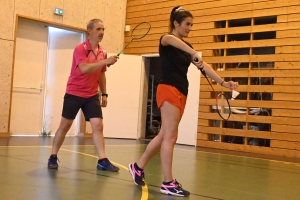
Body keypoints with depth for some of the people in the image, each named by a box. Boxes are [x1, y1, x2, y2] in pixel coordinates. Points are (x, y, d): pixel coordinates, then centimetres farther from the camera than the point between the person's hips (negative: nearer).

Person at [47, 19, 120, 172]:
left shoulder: (103, 52, 6)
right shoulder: (80, 49, -13)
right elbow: (84, 69, -30)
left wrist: (104, 94, 12)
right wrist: (105, 62, -34)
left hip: (92, 96, 5)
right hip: (74, 93, -5)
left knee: (98, 126, -7)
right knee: (64, 126, 5)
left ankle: (102, 161, -5)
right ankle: (53, 157, 19)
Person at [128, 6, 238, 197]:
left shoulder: (187, 46, 18)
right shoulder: (166, 40, -5)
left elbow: (204, 66, 9)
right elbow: (171, 39, -32)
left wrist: (223, 82, -3)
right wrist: (194, 53, -47)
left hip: (181, 94, 8)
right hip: (169, 90, -8)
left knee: (165, 135, 11)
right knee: (170, 136, -9)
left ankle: (138, 166, 24)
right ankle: (168, 183, -6)